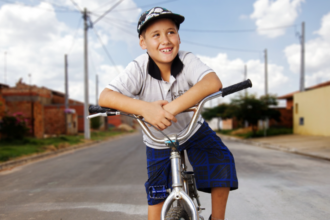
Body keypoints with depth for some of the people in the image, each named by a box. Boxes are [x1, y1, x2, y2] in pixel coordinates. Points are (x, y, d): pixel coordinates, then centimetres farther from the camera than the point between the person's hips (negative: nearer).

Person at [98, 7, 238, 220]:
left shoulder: (187, 60, -24)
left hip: (193, 130, 0)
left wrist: (172, 108, -56)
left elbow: (213, 83, -44)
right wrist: (144, 108, -53)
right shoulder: (139, 68, -24)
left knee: (222, 161, -20)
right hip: (158, 141, 0)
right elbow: (105, 97, -36)